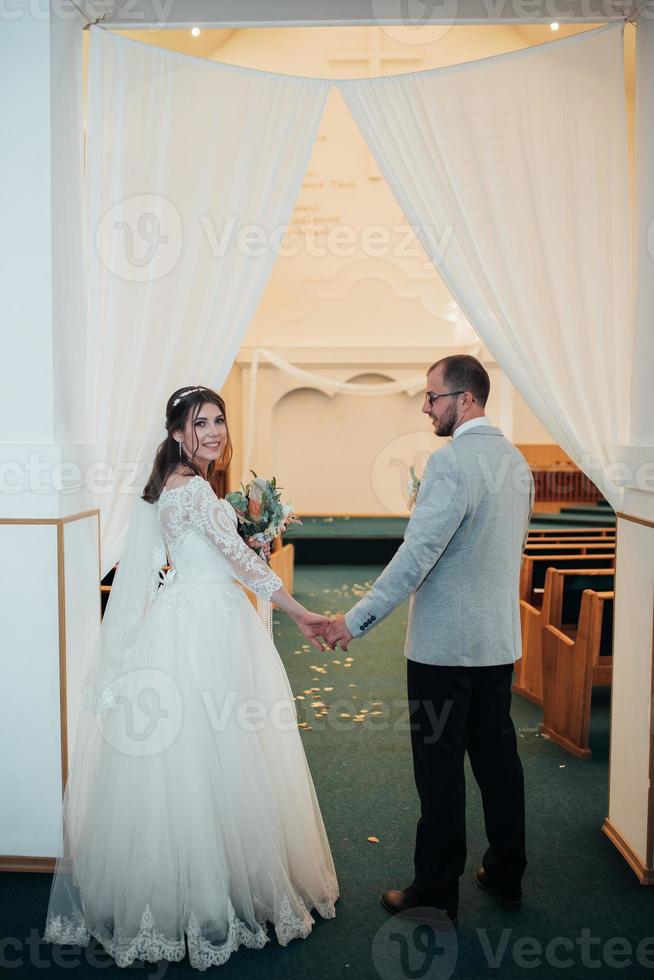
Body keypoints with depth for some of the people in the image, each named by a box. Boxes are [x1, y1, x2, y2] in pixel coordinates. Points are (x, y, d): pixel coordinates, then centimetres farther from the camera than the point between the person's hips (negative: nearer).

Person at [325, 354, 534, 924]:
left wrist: (357, 620, -21)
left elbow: (417, 554, -24)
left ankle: (437, 892, 18)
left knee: (440, 767, 4)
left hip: (445, 642, -8)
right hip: (500, 639, 9)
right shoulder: (516, 460, 9)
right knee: (498, 756, 18)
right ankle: (507, 876, 33)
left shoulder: (452, 461, -19)